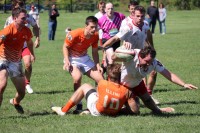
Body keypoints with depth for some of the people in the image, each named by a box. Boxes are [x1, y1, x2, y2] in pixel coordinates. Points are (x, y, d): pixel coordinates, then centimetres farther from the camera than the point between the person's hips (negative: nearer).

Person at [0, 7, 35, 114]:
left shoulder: (26, 31, -3)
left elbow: (29, 42, 18)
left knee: (22, 92, 12)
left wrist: (32, 54, 30)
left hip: (16, 63, 6)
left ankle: (15, 102, 47)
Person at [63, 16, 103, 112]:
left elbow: (94, 52, 5)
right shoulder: (75, 34, -26)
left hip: (84, 58, 6)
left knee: (101, 80, -2)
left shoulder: (95, 36, -9)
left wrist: (97, 65, -7)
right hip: (72, 58, -6)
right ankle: (79, 105, -24)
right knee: (77, 77, -34)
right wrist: (67, 61, -25)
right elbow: (65, 47, -13)